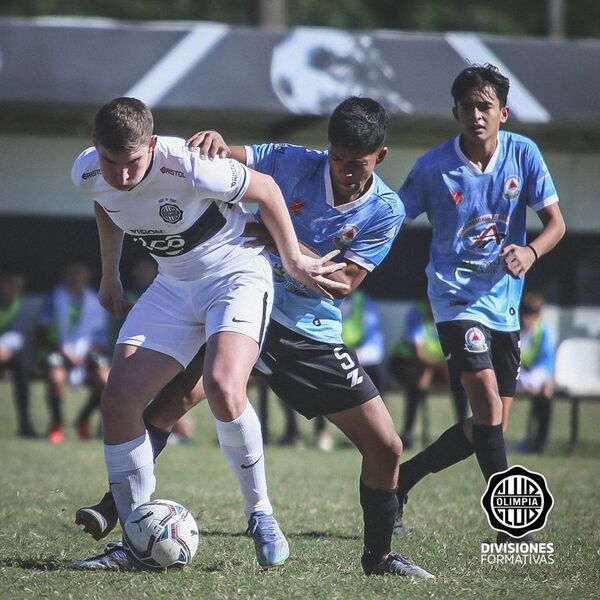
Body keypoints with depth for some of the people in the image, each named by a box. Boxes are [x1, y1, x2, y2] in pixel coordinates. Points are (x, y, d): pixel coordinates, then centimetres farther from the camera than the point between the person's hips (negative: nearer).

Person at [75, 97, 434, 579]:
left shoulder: (387, 211, -6)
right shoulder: (295, 163, -7)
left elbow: (343, 283, -14)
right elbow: (216, 159, -6)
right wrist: (213, 141, -31)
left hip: (315, 335, 1)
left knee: (387, 448, -2)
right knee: (169, 402, -21)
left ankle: (379, 554, 19)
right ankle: (118, 503, -9)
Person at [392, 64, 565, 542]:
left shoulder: (524, 155, -2)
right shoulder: (433, 167, -8)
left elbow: (555, 222, 0)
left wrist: (530, 252, -20)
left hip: (504, 303, 5)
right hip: (456, 295, -4)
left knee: (491, 425, 8)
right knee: (488, 401, -22)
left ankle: (402, 479, 28)